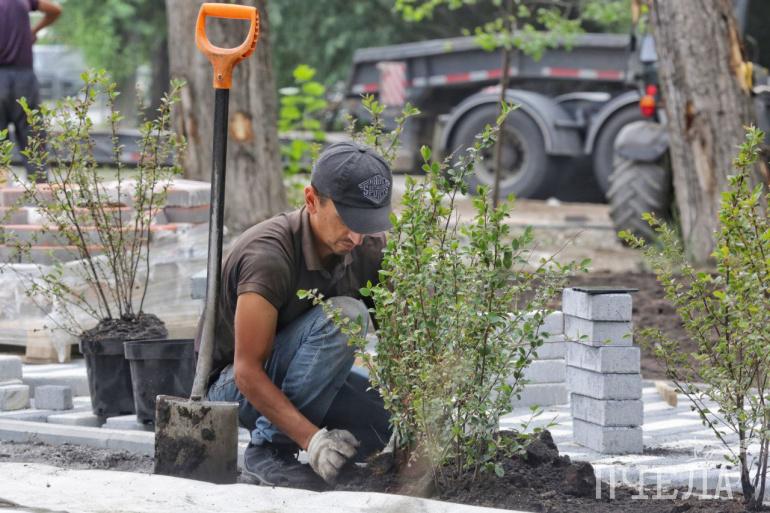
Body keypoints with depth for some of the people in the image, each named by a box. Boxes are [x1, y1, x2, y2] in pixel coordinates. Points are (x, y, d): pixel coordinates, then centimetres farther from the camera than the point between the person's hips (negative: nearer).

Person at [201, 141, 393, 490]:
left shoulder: (368, 249, -8)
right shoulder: (269, 255, -29)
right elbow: (247, 372, -31)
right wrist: (311, 437, -41)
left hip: (304, 380, 7)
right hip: (235, 385, -6)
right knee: (342, 315, -31)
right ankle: (270, 449, -21)